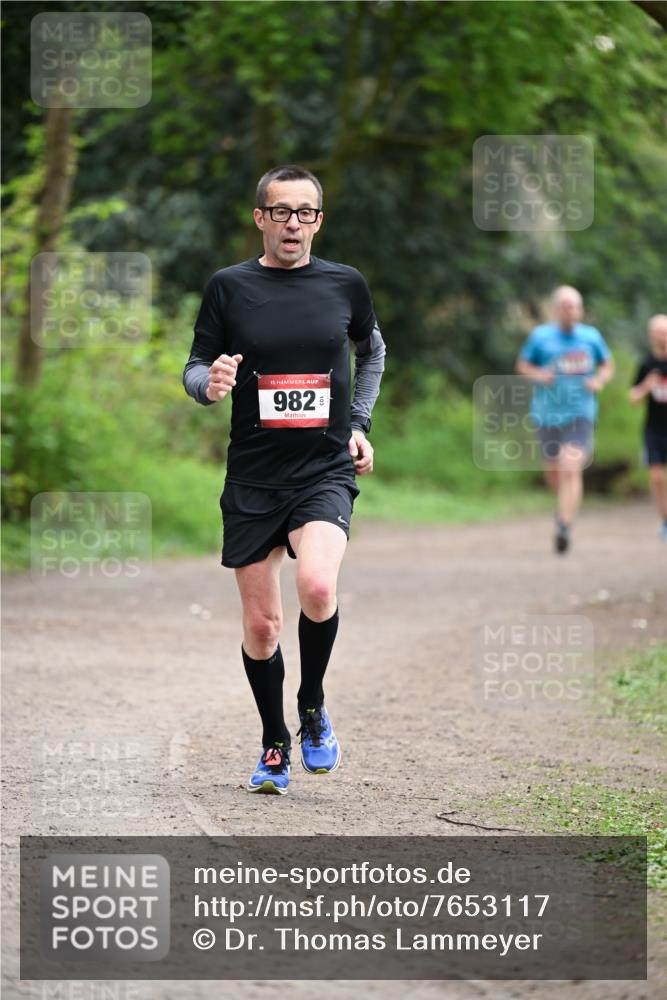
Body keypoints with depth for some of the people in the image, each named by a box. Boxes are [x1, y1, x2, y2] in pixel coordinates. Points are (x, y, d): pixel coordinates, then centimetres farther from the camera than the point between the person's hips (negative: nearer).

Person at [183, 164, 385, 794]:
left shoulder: (345, 284, 4)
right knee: (261, 624, 4)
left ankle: (312, 708, 0)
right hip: (253, 478, 1)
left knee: (317, 587, -26)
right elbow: (194, 370, 5)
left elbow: (371, 351, 23)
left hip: (326, 470, -1)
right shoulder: (229, 287, 0)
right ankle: (275, 748, 25)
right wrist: (210, 382, -18)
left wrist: (359, 422, 14)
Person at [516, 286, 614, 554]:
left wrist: (600, 380, -5)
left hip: (580, 413, -1)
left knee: (571, 469, -18)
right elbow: (522, 364, 8)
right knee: (553, 473, 12)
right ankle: (566, 503, 46)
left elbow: (607, 365, 16)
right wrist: (538, 375, -12)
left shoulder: (591, 337, 1)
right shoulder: (541, 336, -3)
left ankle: (564, 527, -18)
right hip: (548, 414, 1)